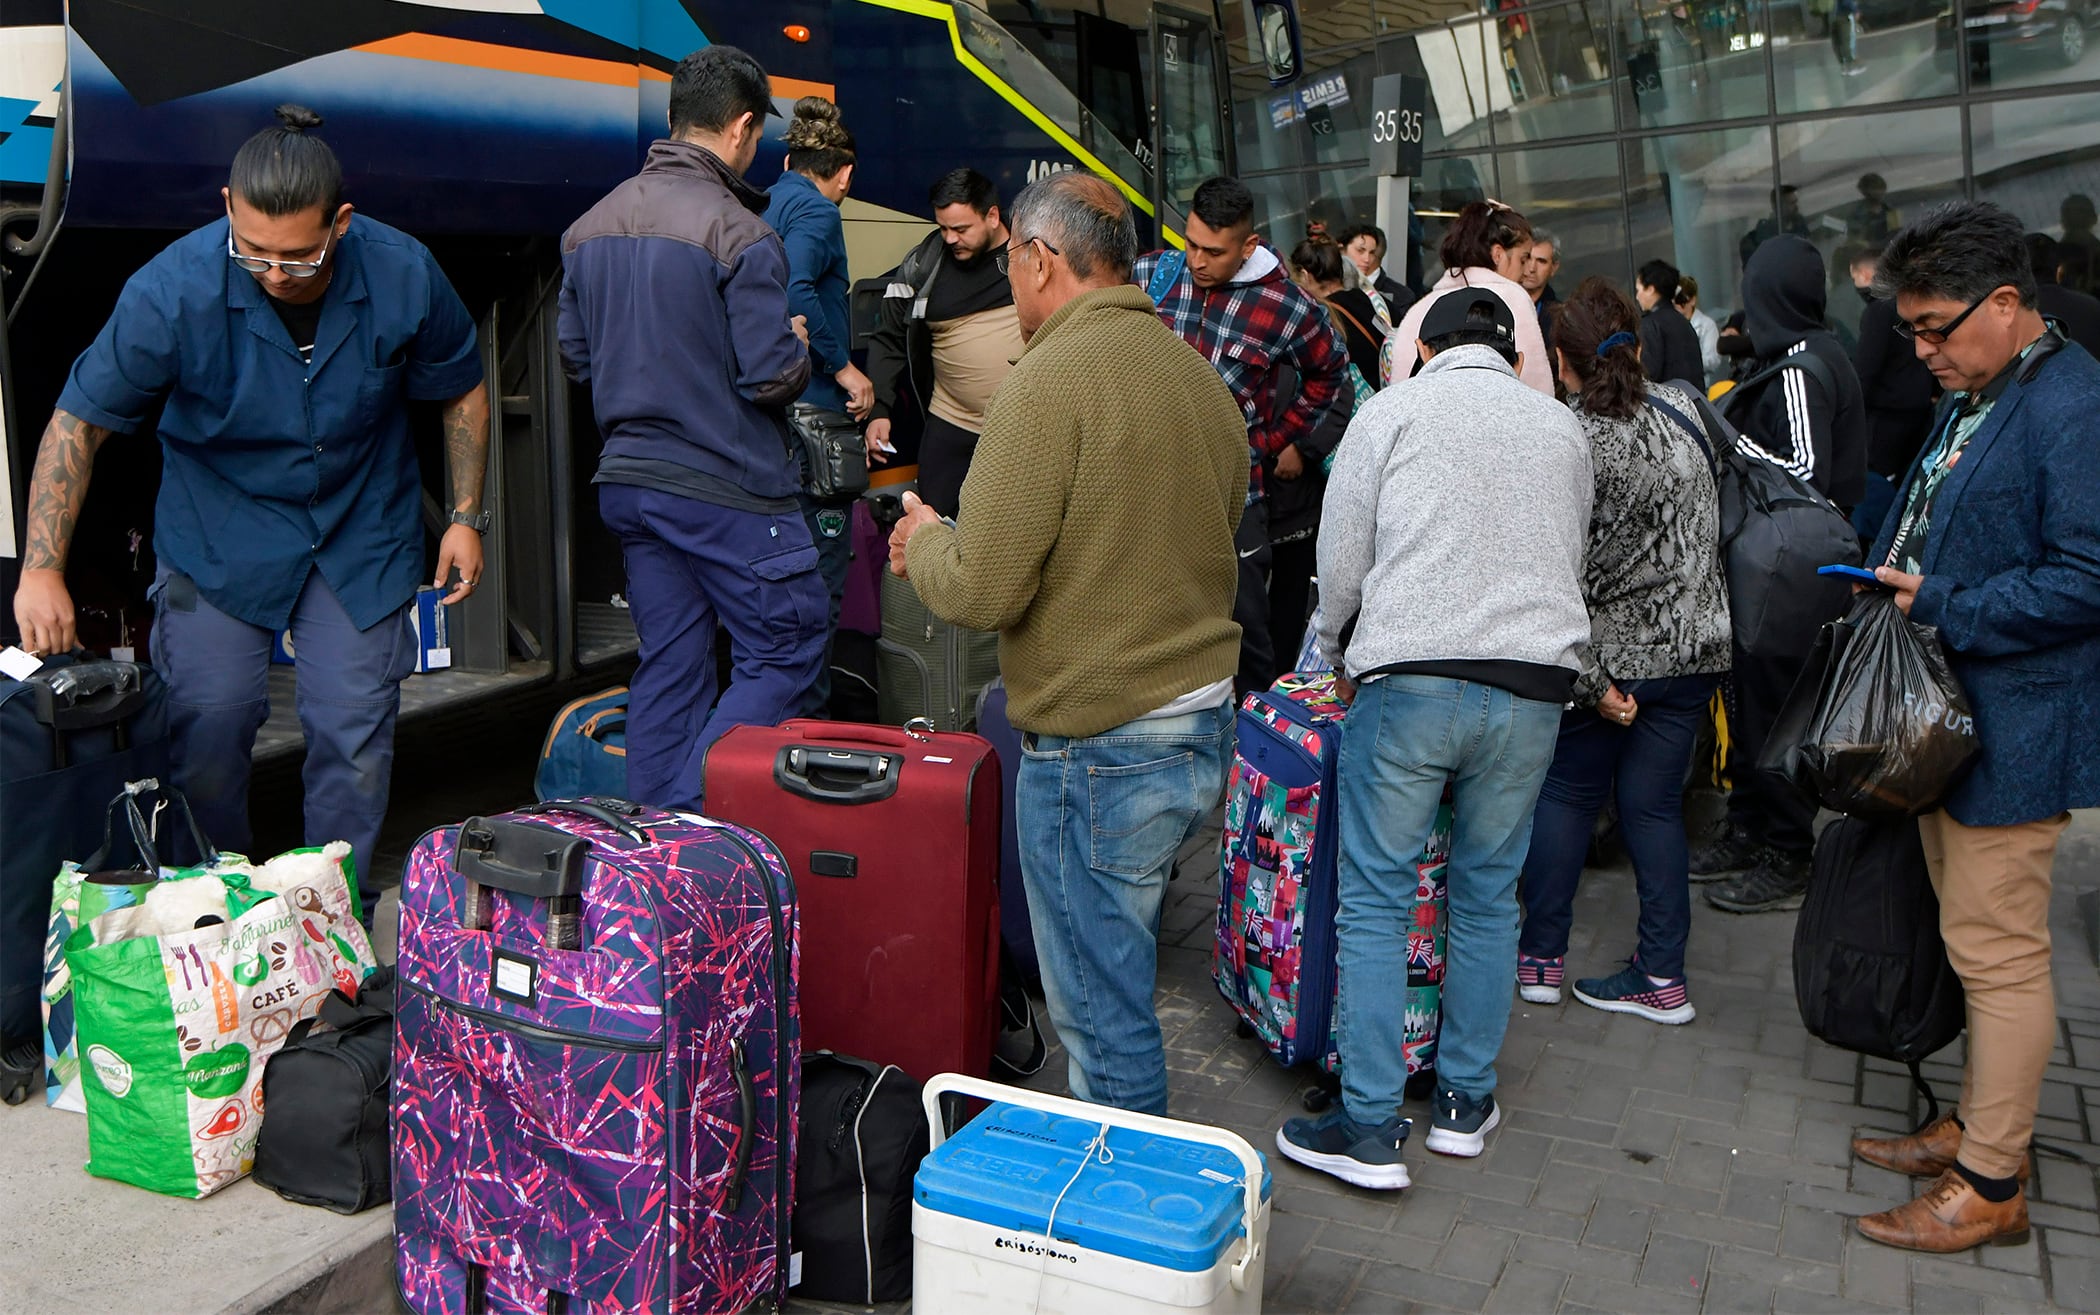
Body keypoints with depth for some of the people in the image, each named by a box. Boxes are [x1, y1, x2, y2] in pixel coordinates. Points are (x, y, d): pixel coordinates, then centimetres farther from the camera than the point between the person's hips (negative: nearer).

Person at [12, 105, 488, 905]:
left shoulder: (403, 274, -17)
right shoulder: (172, 290, -22)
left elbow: (462, 389, 2)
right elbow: (78, 419, -14)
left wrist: (465, 516, -1)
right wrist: (41, 568, -19)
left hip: (362, 533, 1)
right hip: (218, 532, -1)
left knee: (354, 732, 0)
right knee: (208, 727, -4)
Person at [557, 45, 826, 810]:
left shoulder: (590, 226, 9)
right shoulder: (738, 234, -15)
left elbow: (576, 357, 14)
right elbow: (771, 377, -17)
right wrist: (798, 347, 3)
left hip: (627, 481, 8)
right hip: (728, 488, -8)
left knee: (668, 666, 14)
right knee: (786, 654, 3)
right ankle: (692, 824, -3)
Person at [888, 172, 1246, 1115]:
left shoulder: (1052, 380, -16)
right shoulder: (1201, 376, 11)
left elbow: (983, 590, -19)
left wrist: (924, 545, 2)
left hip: (1100, 748, -9)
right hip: (1206, 727, 9)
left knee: (1101, 1015, 4)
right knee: (1119, 974, 25)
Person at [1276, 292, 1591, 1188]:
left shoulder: (1392, 412, 5)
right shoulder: (1563, 428, 16)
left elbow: (1341, 560, 3)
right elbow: (1568, 564, 20)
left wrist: (1340, 658, 20)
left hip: (1409, 680, -4)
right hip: (1532, 687, 4)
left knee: (1375, 902, 2)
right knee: (1488, 895, 15)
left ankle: (1370, 1129, 4)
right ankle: (1465, 1102, 25)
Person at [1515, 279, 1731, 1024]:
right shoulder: (1683, 413, 1)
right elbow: (1704, 532, 13)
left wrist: (1596, 681, -14)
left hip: (1608, 654, -4)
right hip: (1692, 647, 4)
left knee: (1565, 794, 12)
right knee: (1654, 804, 11)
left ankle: (1540, 957, 19)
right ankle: (1663, 976, 15)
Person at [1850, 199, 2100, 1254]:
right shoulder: (1970, 400, 14)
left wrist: (1945, 609, -20)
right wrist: (1888, 585, 7)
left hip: (2015, 730, -10)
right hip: (1946, 719, 10)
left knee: (1997, 954, -1)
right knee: (1973, 941, 19)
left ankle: (1990, 1187, 11)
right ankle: (1974, 1128, 34)